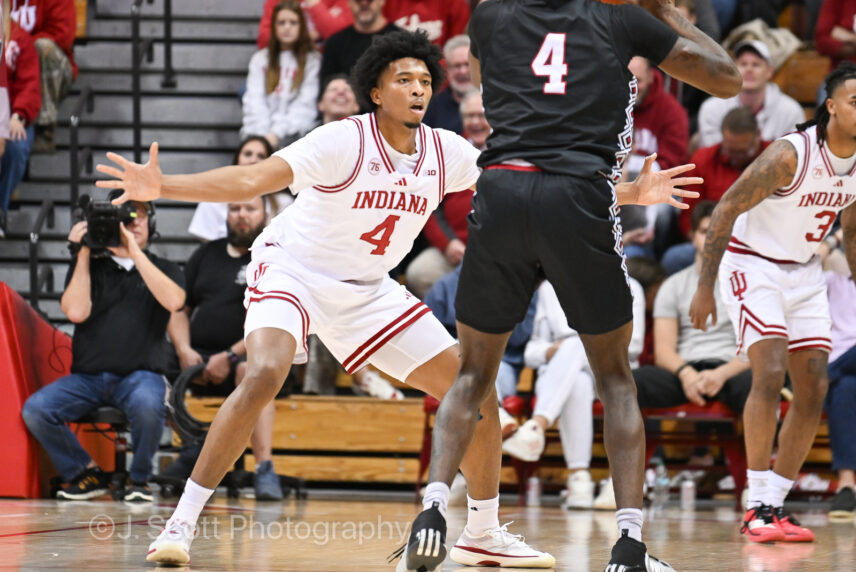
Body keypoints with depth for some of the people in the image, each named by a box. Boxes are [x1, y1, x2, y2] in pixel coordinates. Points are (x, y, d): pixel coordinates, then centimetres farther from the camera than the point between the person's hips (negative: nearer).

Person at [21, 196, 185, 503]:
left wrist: (135, 253, -10)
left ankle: (139, 479, -9)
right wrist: (83, 255, 0)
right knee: (35, 409, -23)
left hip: (140, 374, -2)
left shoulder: (164, 269, 13)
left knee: (147, 406, -38)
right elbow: (76, 312, -2)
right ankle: (87, 474, 0)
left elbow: (173, 301, -10)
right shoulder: (90, 266, 15)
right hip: (87, 375, 2)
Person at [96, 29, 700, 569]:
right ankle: (181, 523, -25)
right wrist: (161, 187, -43)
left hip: (368, 291, 6)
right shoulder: (342, 143, -22)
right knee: (264, 375, -33)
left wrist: (633, 193, -2)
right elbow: (251, 179, -29)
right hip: (293, 271, -6)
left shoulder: (445, 152, -5)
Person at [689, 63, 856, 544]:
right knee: (770, 374, -20)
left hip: (804, 271, 7)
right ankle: (758, 507, -15)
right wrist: (705, 287, -20)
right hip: (752, 264, -7)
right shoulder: (790, 155, -24)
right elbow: (727, 209, -19)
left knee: (814, 390, 0)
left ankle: (777, 504, 8)